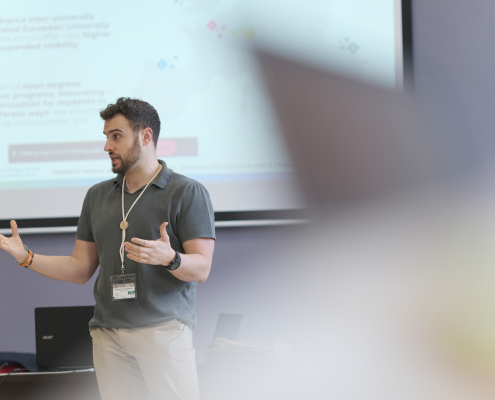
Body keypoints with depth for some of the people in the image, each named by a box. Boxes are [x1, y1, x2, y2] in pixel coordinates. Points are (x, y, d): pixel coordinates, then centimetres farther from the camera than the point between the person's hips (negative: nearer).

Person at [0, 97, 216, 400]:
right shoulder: (97, 196, 17)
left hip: (164, 329, -5)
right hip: (108, 334, 5)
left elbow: (201, 269, -6)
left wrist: (169, 258, -27)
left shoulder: (188, 192, 0)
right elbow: (81, 270, 17)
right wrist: (27, 257, 4)